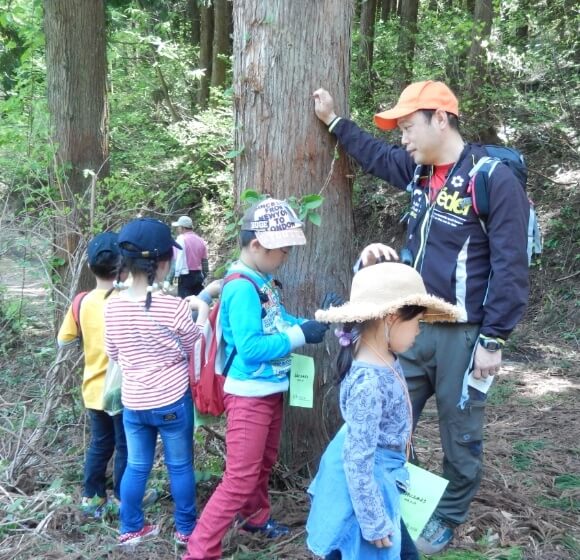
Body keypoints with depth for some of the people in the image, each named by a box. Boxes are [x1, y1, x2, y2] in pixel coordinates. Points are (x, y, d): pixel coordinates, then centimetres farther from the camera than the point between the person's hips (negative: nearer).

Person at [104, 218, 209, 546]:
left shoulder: (113, 307, -7)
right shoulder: (174, 307, -20)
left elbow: (114, 354, 7)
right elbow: (196, 346, -5)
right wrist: (202, 312, 8)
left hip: (133, 402, 4)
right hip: (173, 401, -3)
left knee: (137, 467, 18)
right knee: (180, 466, 13)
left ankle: (130, 529, 30)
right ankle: (186, 529, 26)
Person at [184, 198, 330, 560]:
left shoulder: (264, 281, 5)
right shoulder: (242, 288, -24)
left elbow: (278, 323, 13)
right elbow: (251, 348, -29)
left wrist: (314, 322, -3)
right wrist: (300, 336, -23)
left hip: (271, 390, 9)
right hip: (249, 394, -9)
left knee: (264, 463, 26)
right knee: (241, 478, -6)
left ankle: (255, 517, 47)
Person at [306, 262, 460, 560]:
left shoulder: (384, 360, -6)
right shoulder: (369, 382, -32)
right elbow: (358, 459, -28)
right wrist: (374, 522, -22)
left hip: (379, 476, 9)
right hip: (367, 484, -9)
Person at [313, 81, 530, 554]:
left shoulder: (494, 180, -14)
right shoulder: (420, 172, 8)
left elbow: (510, 268, -15)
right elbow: (376, 156, 29)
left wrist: (493, 340, -15)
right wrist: (333, 120, 29)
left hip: (464, 336, -7)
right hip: (416, 327, 7)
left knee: (459, 435, 9)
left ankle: (448, 518, 29)